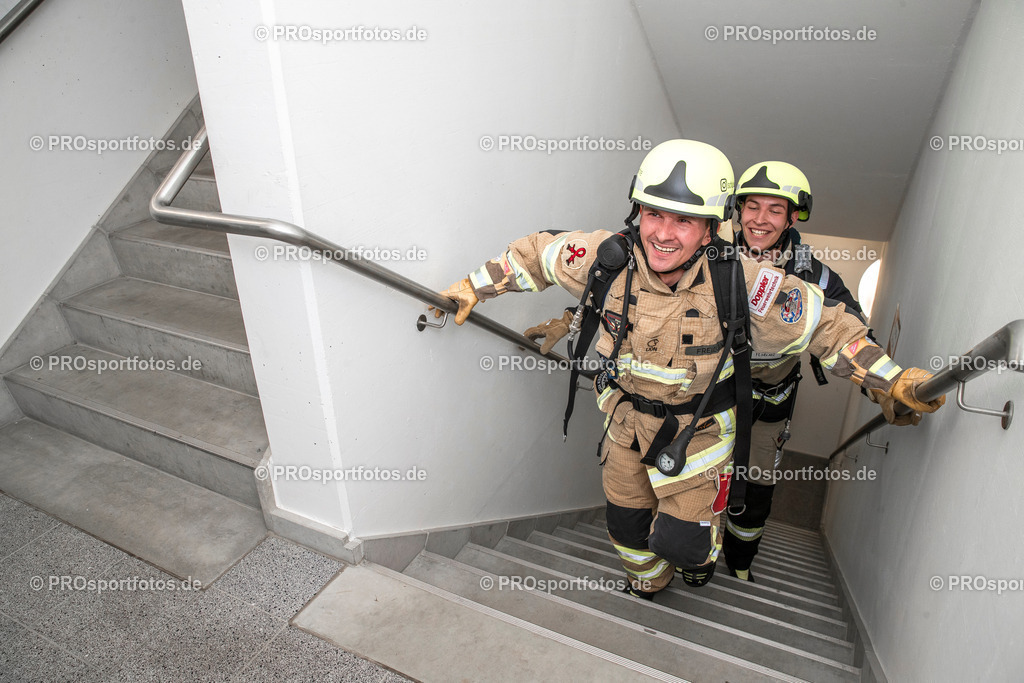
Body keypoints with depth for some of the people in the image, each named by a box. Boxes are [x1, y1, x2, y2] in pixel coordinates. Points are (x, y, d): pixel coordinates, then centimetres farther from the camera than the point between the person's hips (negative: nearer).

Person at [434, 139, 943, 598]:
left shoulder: (743, 284, -29)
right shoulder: (610, 256, -23)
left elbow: (827, 326, -16)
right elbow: (537, 254, -6)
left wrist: (895, 381, -14)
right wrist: (474, 287, 0)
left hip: (698, 424, -3)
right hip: (628, 413, 3)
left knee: (682, 540, 1)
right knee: (626, 523, 18)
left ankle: (701, 550, 43)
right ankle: (646, 585, 55)